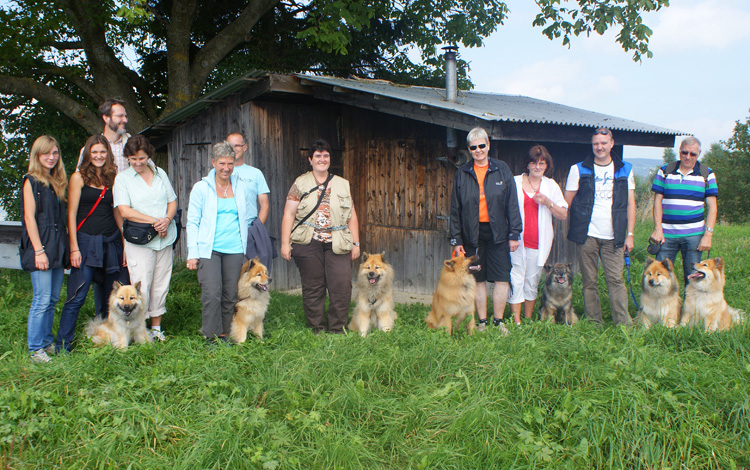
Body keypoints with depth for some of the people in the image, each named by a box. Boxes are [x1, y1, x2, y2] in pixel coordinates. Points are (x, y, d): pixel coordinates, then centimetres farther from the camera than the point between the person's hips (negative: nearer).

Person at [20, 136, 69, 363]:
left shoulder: (58, 182, 16)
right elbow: (29, 218, -9)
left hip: (57, 249, 7)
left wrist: (64, 249, 11)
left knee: (53, 299, 10)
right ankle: (35, 349, 2)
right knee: (42, 300, -6)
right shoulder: (31, 181, -3)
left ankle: (48, 342, 20)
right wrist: (39, 250, -15)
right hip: (40, 248, -7)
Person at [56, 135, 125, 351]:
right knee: (77, 297, -5)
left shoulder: (112, 178, 12)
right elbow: (71, 214, -4)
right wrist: (74, 248, -10)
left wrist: (124, 243, 10)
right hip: (87, 242, -4)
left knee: (110, 297, 7)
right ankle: (62, 345, 4)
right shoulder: (79, 177, 0)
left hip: (111, 242, 4)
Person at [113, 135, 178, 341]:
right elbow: (125, 211, -10)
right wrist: (154, 221, -14)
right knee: (141, 286, -5)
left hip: (165, 238, 4)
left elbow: (172, 201, 14)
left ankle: (156, 327, 20)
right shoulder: (122, 178, 0)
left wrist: (167, 220, -7)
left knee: (161, 284, 8)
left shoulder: (160, 174, 12)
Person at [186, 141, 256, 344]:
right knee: (212, 293, -12)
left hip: (235, 249, 3)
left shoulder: (242, 187, 10)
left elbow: (248, 218, 20)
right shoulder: (201, 188, 3)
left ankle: (224, 334, 18)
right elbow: (192, 222, 3)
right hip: (209, 249, -3)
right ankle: (211, 336, 2)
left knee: (230, 295, 4)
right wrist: (192, 253, -4)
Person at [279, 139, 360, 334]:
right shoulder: (300, 183, 7)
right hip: (308, 244, -2)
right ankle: (317, 329, 14)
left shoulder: (343, 185, 15)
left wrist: (356, 243, 10)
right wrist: (285, 243, -4)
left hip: (337, 245, 2)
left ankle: (338, 329, 6)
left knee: (342, 286, -6)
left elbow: (351, 216, 15)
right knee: (313, 287, 3)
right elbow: (289, 214, 3)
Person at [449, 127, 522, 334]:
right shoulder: (462, 174, 6)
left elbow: (512, 204, 3)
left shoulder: (502, 170, 3)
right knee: (478, 279, 7)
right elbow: (455, 209, 7)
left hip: (498, 233, -1)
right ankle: (482, 321, 19)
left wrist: (514, 233, -2)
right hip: (472, 234, 1)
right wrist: (456, 239, 2)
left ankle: (498, 321, 15)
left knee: (502, 278, 0)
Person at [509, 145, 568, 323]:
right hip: (517, 241, -2)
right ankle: (516, 321, 1)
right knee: (516, 280, -5)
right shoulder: (515, 183, 4)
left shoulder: (551, 185, 9)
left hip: (539, 243, 2)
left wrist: (547, 202, -10)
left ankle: (528, 319, 20)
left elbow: (563, 215, 7)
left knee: (533, 281, 8)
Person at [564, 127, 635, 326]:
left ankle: (624, 322, 1)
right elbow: (567, 203, 7)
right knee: (589, 281, 3)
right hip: (586, 235, 0)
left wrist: (629, 234, 6)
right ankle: (594, 323, 11)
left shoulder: (625, 170, 10)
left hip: (612, 237, 1)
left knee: (616, 279, -3)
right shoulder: (579, 169, 5)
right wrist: (574, 229, 1)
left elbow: (630, 203, 11)